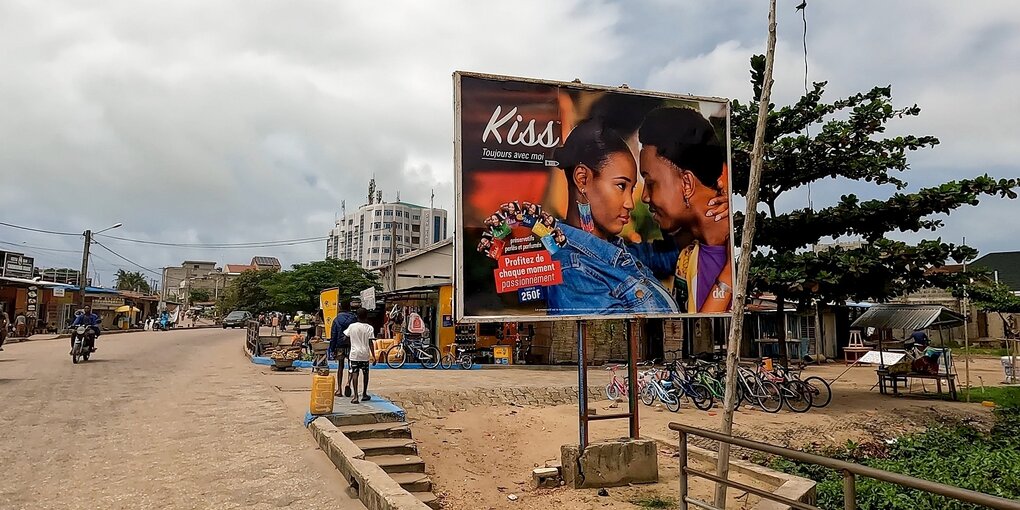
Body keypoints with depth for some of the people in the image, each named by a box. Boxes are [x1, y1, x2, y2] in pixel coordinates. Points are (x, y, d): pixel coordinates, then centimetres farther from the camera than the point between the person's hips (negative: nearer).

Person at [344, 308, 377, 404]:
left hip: (354, 354, 0)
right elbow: (370, 344, -7)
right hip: (365, 354, 0)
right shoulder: (369, 328, -5)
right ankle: (364, 394, 24)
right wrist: (374, 357, -4)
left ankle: (355, 396, -15)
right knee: (365, 374, 15)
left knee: (355, 374, -3)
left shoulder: (351, 326, 0)